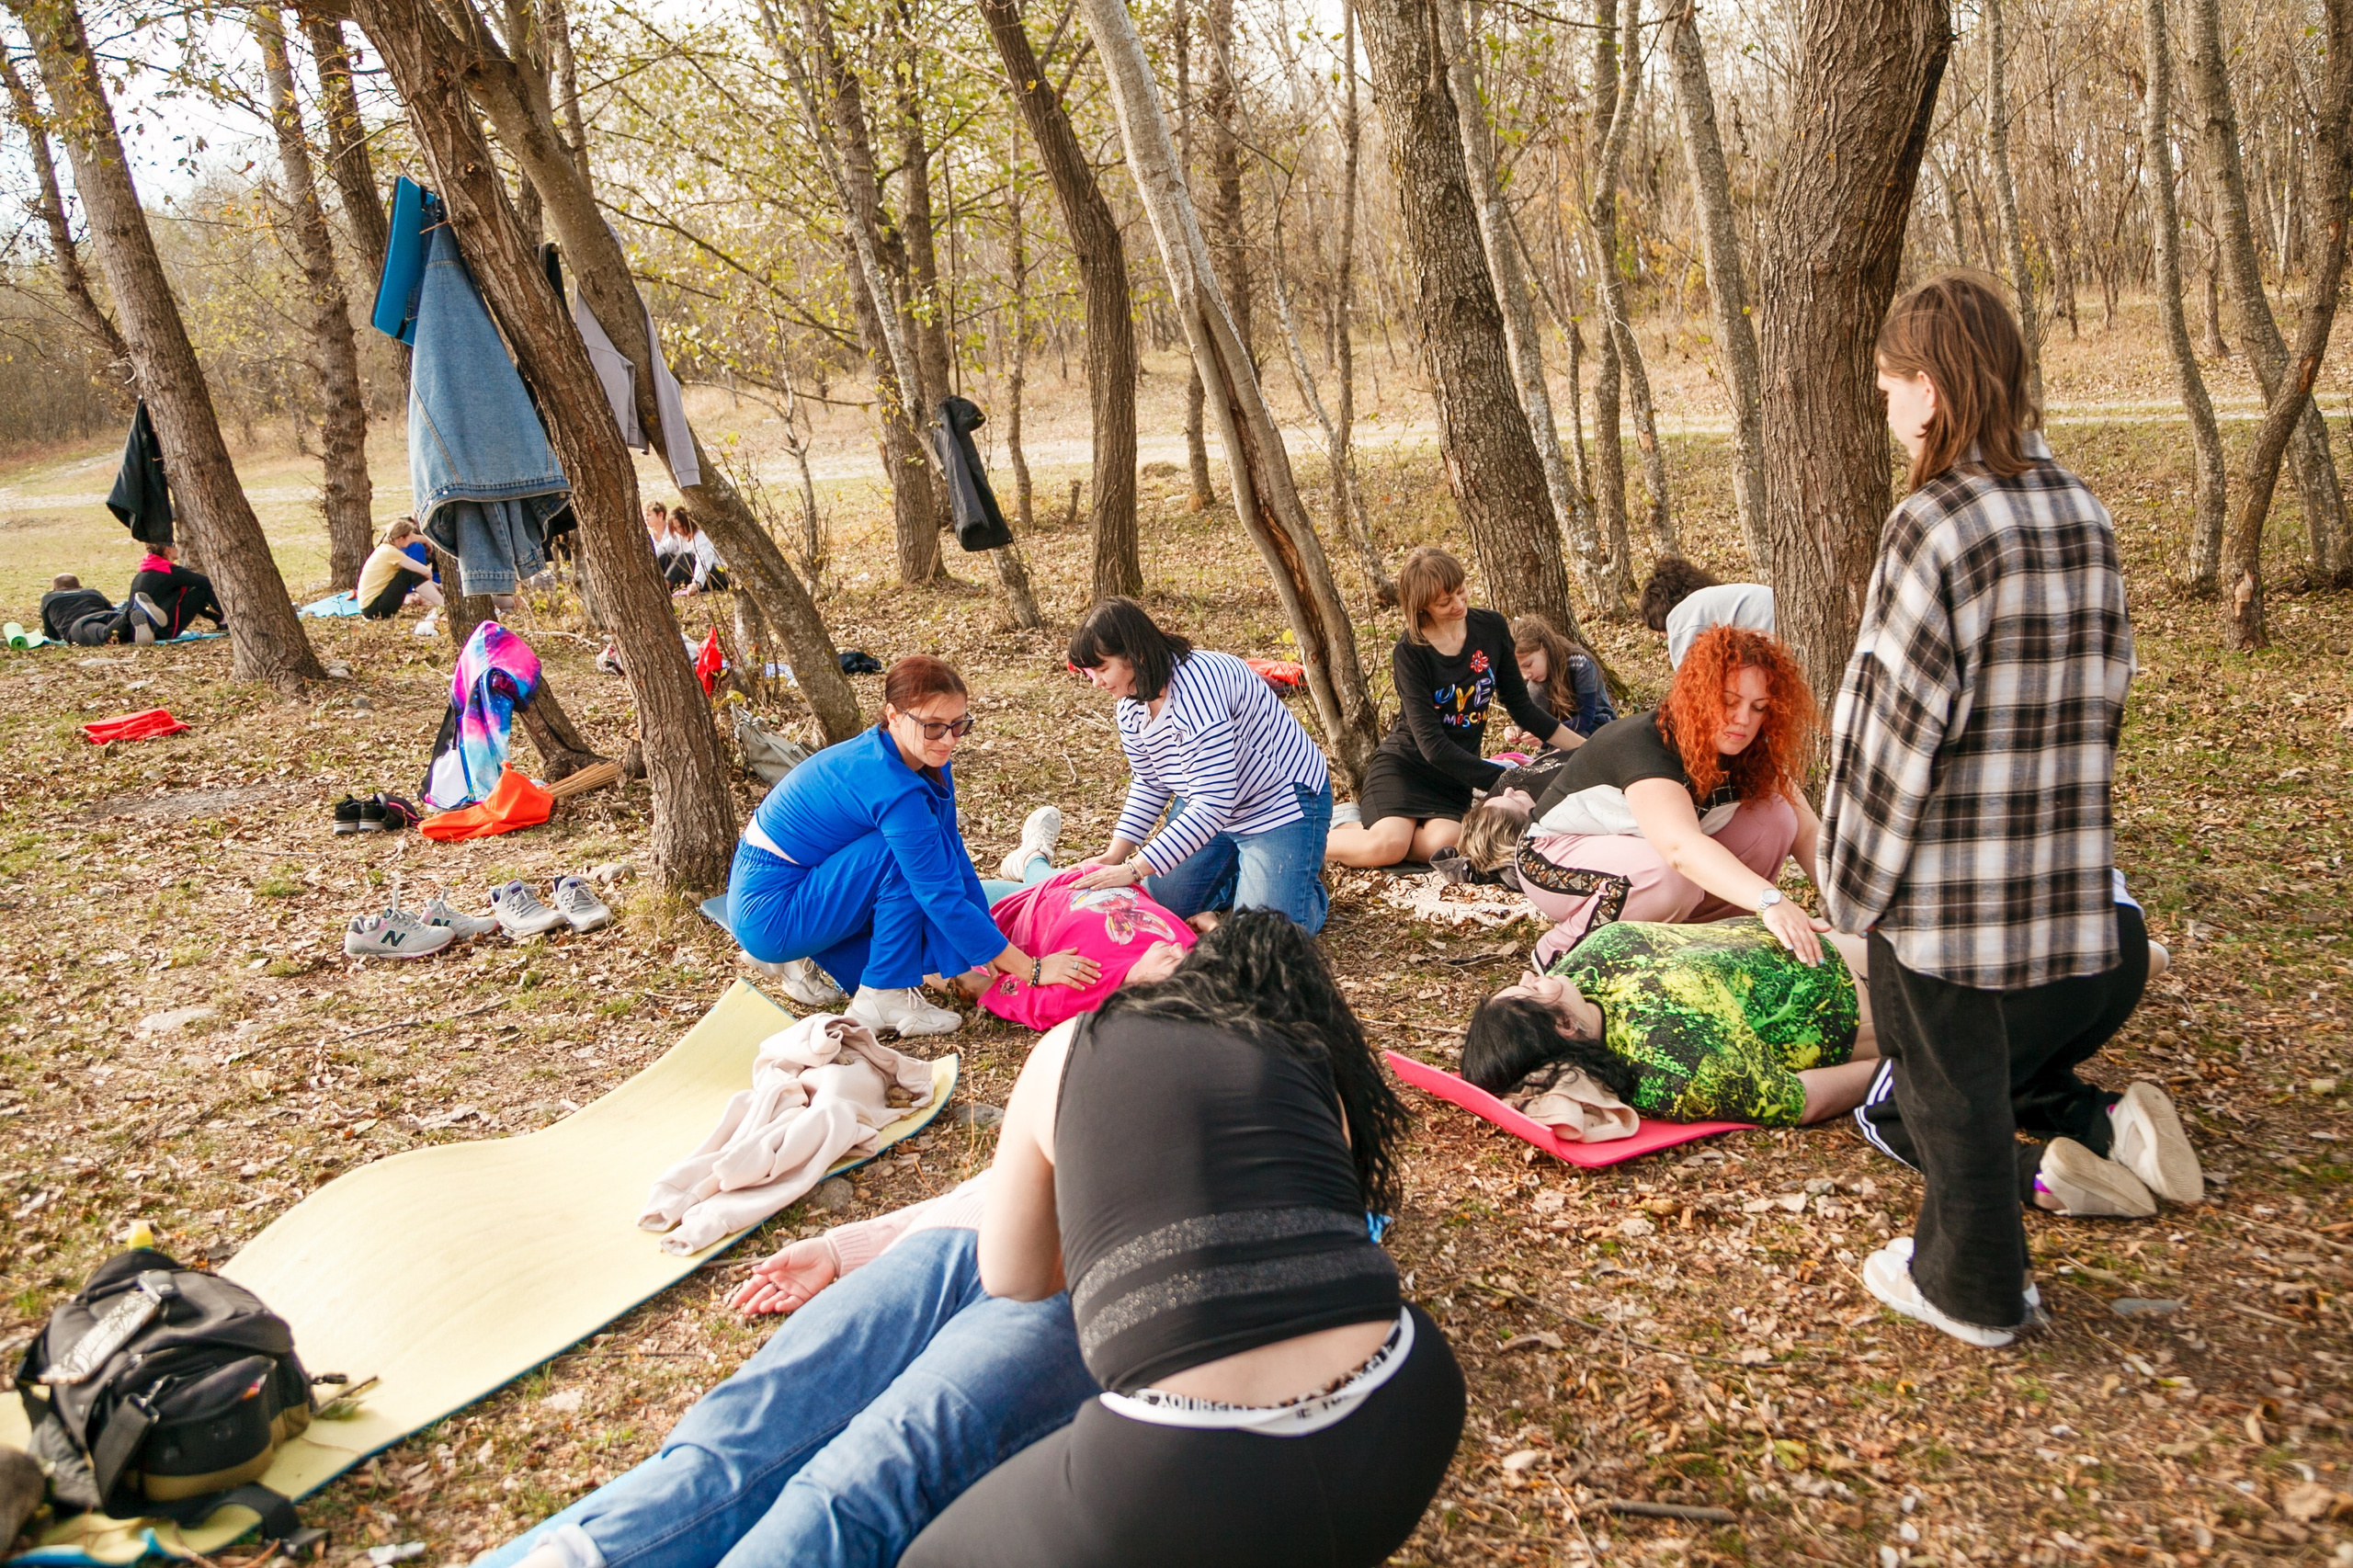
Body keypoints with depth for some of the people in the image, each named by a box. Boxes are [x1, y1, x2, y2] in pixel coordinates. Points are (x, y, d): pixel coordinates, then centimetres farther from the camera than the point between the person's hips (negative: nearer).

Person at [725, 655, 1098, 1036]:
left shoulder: (928, 762, -3)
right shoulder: (894, 788, -29)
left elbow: (952, 854, 2)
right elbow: (944, 901, -27)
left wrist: (990, 947, 0)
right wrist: (1032, 969, -22)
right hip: (768, 916, -9)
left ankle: (809, 957, 14)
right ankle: (883, 999, -12)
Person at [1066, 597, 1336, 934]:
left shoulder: (1196, 690, -35)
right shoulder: (1131, 706, -5)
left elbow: (1212, 805, -37)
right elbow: (1148, 784, 9)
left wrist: (1133, 870, -37)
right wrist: (1114, 856, -5)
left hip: (1283, 802, -8)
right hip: (1206, 806, 9)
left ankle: (1307, 882, 14)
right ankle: (1246, 867, 24)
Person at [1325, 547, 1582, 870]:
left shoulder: (1492, 629, -2)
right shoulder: (1410, 653, -16)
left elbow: (1521, 706, 10)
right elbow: (1432, 744, -21)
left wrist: (1584, 747, 6)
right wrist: (1503, 779, -23)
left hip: (1454, 777, 4)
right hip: (1404, 763, -4)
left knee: (1441, 845, -28)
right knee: (1387, 847, -31)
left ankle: (1367, 827, 0)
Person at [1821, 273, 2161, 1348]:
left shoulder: (1934, 525, -19)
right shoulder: (2083, 513, 4)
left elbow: (1895, 719, -18)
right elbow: (2106, 685, 10)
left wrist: (1856, 871, -9)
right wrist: (2064, 825, 19)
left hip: (1943, 878, -7)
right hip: (2060, 871, 7)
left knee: (1949, 1080, 9)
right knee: (1996, 1064, 21)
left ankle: (1969, 1288, 25)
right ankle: (1978, 1258, 35)